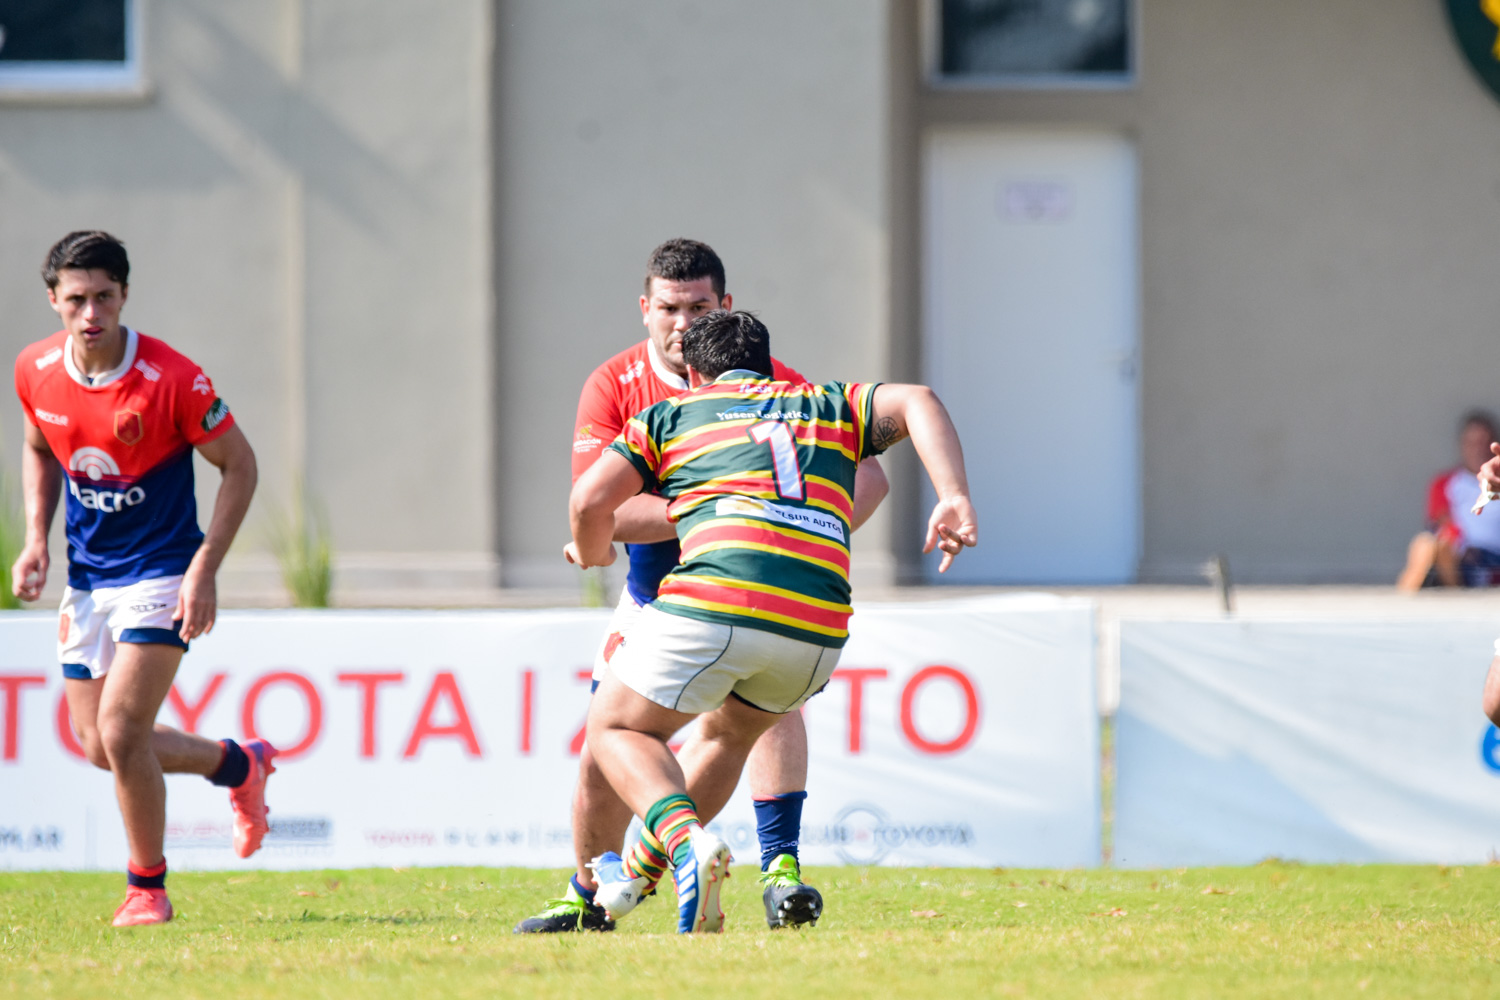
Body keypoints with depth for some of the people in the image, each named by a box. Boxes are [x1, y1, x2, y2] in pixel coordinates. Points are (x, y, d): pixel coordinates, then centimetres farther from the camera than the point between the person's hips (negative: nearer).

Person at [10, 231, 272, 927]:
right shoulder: (36, 372, -5)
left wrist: (204, 570, -17)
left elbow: (239, 464, -10)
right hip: (87, 577, 6)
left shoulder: (171, 379, -21)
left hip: (159, 573, -6)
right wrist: (36, 540, 2)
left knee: (121, 731, -16)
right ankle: (238, 766, 35)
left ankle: (147, 889, 4)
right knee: (98, 745, 9)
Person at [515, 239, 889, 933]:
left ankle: (780, 864, -29)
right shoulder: (613, 387, -15)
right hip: (655, 594, 2)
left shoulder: (769, 384, -19)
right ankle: (586, 899, 22)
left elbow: (867, 473, -21)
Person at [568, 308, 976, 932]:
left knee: (617, 727, 14)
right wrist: (954, 500, -1)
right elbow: (915, 403, 9)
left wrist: (592, 553, 32)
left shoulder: (671, 415, 20)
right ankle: (639, 870, 39)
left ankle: (686, 842, -13)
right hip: (817, 632, 4)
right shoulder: (828, 406, 26)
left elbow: (591, 499, 11)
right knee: (728, 733, 32)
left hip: (714, 604, -4)